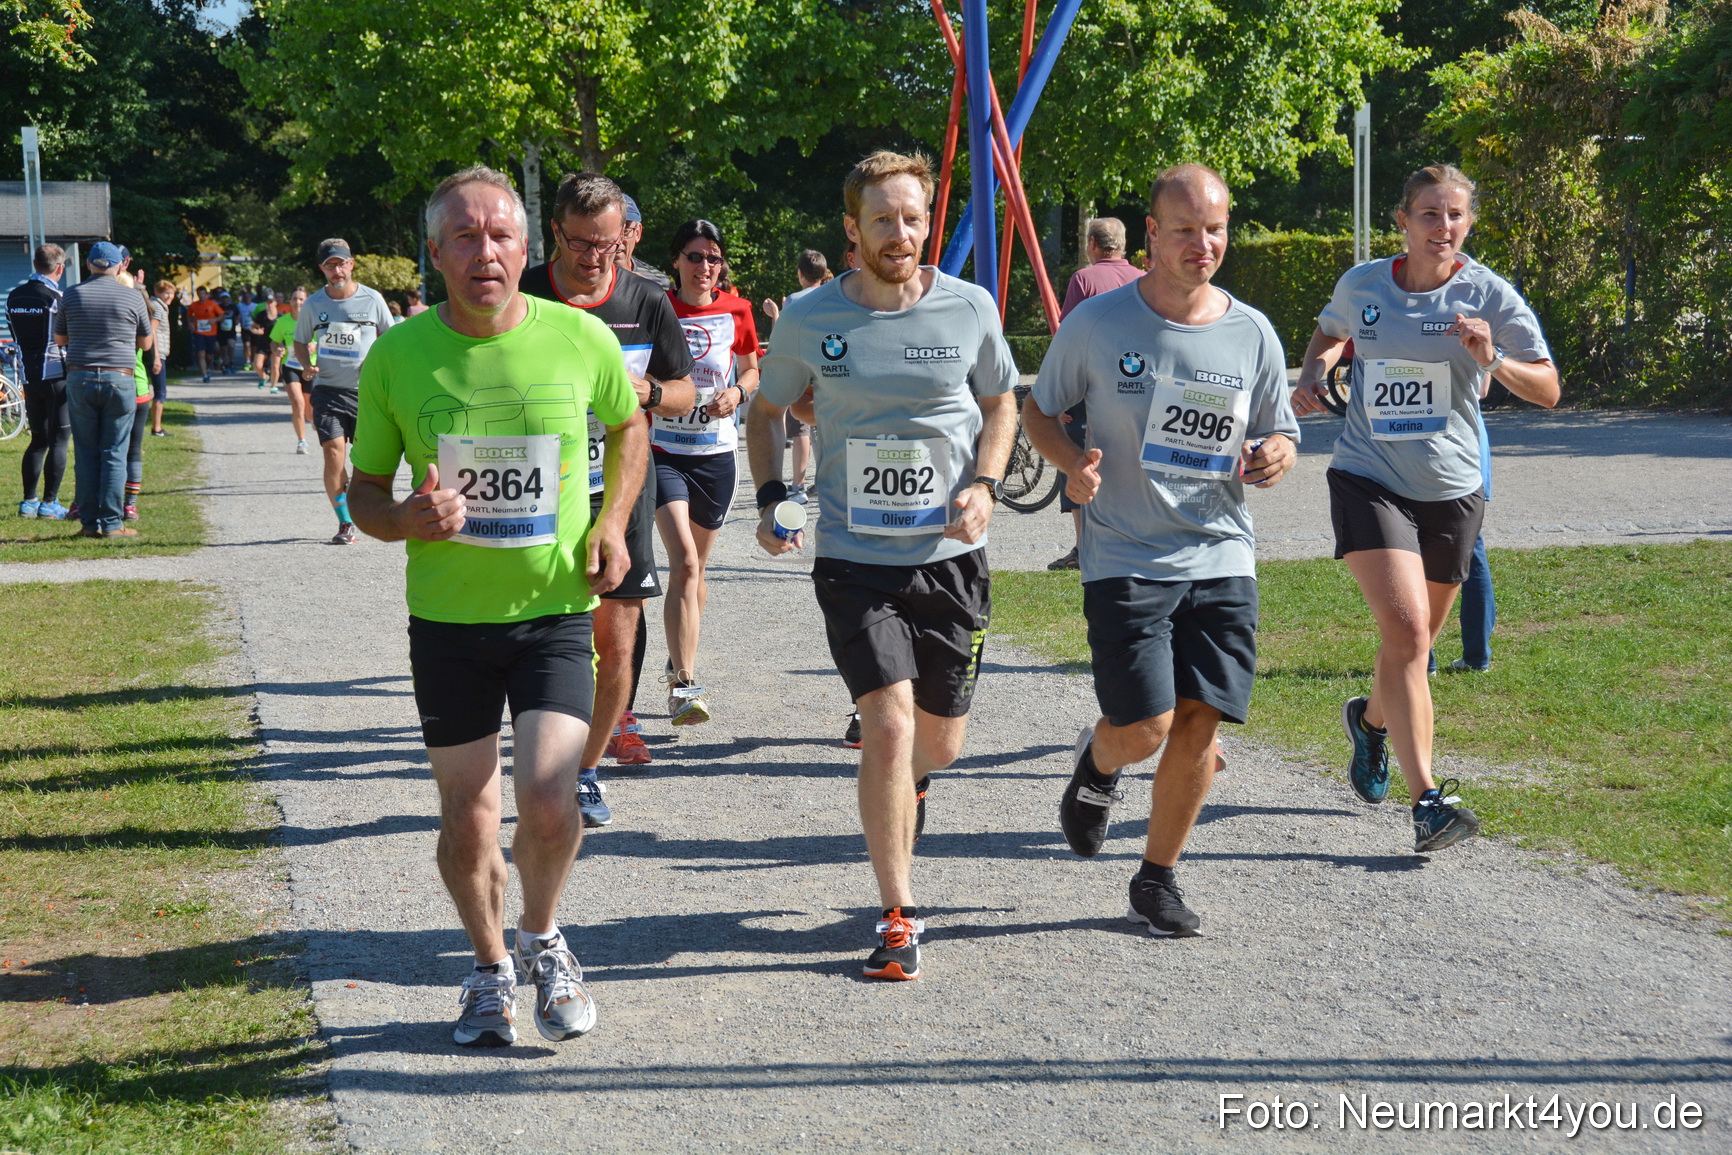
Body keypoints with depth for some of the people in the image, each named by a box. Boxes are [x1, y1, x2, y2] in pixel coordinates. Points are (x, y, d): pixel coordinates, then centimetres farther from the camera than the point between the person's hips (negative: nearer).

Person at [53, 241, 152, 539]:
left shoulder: (72, 295, 3)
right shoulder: (132, 297, -1)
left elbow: (60, 338, 13)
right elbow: (145, 343, 10)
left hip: (80, 380, 1)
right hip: (119, 380, -1)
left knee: (86, 453, 7)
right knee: (114, 454, 1)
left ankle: (90, 523, 6)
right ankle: (112, 523, -1)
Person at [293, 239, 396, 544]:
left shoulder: (372, 299, 1)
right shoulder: (313, 304, 4)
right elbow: (301, 341, 16)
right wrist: (306, 365, -5)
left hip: (365, 389, 0)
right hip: (327, 389, 0)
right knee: (334, 453, -10)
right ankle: (344, 523, -1)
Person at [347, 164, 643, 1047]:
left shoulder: (580, 338, -6)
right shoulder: (397, 355, -6)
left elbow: (628, 426, 15)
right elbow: (364, 492, 3)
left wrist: (611, 523, 1)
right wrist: (411, 519, -20)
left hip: (554, 613, -1)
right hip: (448, 619, 1)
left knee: (550, 805, -14)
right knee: (467, 821, 8)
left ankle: (542, 940, 18)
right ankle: (490, 967, 35)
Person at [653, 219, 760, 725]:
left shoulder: (736, 312, 2)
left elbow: (751, 370, 16)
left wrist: (737, 393, -5)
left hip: (716, 454, 3)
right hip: (664, 450, -3)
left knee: (696, 566, 15)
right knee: (684, 561, -20)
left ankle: (679, 663, 36)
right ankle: (683, 685, -22)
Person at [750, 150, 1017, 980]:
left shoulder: (969, 310, -2)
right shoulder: (809, 319, -3)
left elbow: (1001, 404, 13)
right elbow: (767, 412, 12)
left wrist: (983, 484, -4)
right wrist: (771, 496, -4)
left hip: (950, 556, 2)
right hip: (855, 558, -2)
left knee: (941, 741, 12)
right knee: (889, 724, -16)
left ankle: (907, 784, 52)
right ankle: (898, 918, -3)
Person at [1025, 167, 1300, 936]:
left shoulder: (1253, 335, 4)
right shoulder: (1097, 324, -4)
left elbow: (1280, 433, 15)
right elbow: (1038, 411, 7)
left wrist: (1274, 457, -9)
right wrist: (1072, 463, -13)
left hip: (1221, 557, 3)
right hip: (1125, 557, -3)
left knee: (1200, 723, -1)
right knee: (1142, 731, -11)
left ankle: (1157, 878, 18)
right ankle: (1098, 763, 28)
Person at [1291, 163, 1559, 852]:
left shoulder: (1488, 294, -5)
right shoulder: (1361, 285, 0)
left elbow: (1548, 390, -5)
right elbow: (1332, 333, 23)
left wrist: (1495, 361, -23)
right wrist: (1315, 371, 3)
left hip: (1451, 490, 2)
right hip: (1368, 479, -1)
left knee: (1414, 639, 16)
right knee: (1405, 629, -19)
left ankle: (1372, 719, 51)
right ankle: (1427, 801, -22)